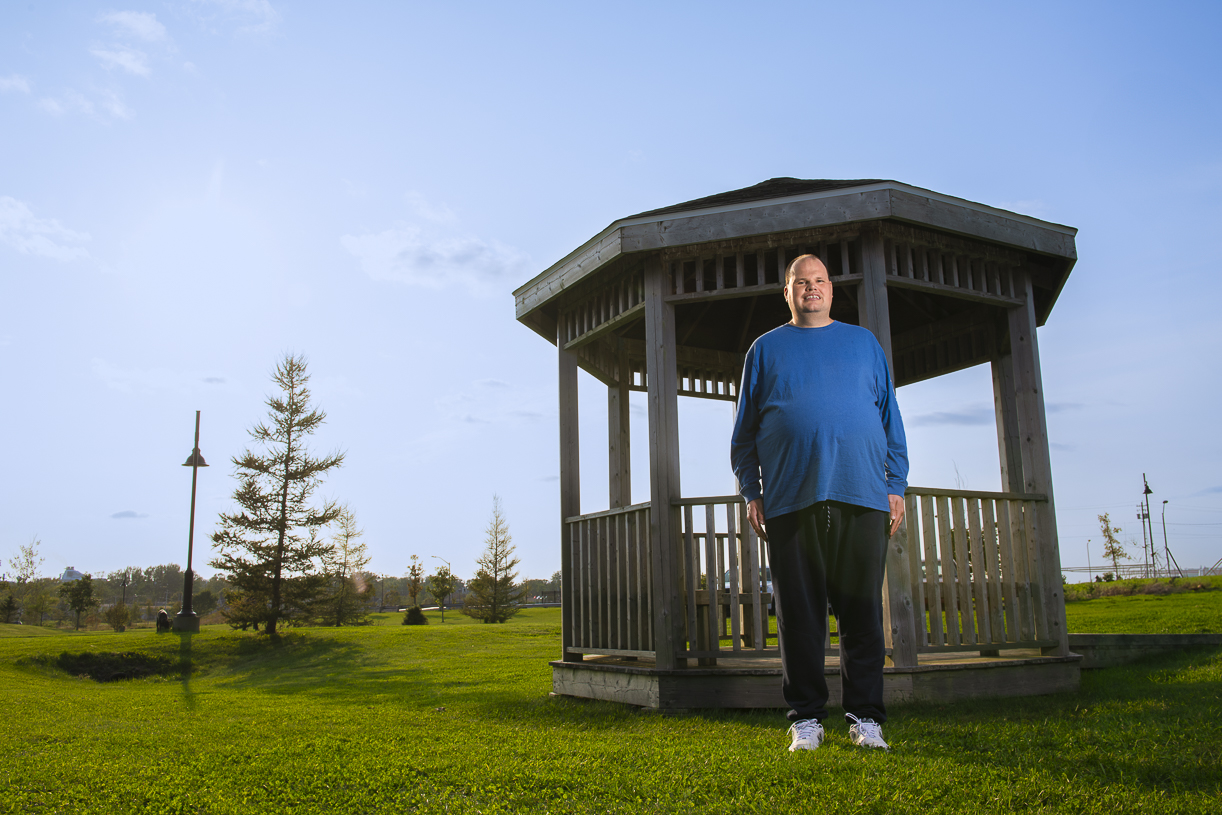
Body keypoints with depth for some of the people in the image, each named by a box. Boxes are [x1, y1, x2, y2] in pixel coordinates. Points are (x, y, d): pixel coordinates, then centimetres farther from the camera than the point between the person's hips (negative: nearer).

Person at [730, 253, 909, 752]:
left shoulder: (864, 343, 17)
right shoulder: (766, 349, 15)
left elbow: (890, 418, 16)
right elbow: (745, 428, 13)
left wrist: (896, 485, 6)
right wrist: (751, 492, 4)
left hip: (862, 497, 1)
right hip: (790, 500, 0)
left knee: (863, 612, 2)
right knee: (799, 614, 2)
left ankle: (865, 716, 12)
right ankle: (806, 717, 11)